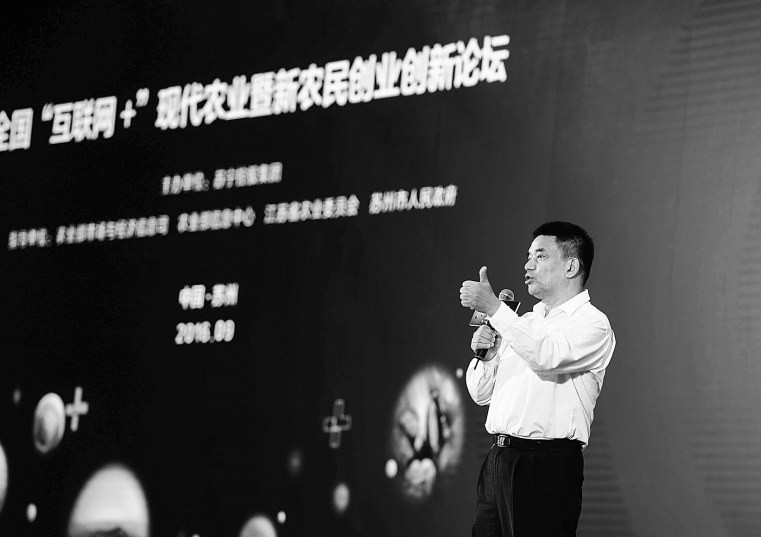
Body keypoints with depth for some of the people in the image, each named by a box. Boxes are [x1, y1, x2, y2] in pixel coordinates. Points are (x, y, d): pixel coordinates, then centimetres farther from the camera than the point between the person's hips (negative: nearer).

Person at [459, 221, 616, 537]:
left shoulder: (592, 324, -3)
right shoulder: (524, 322, 21)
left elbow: (546, 356, -23)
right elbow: (480, 394, 21)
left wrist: (493, 307, -20)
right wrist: (484, 353, 1)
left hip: (545, 466, -7)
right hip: (498, 460, 7)